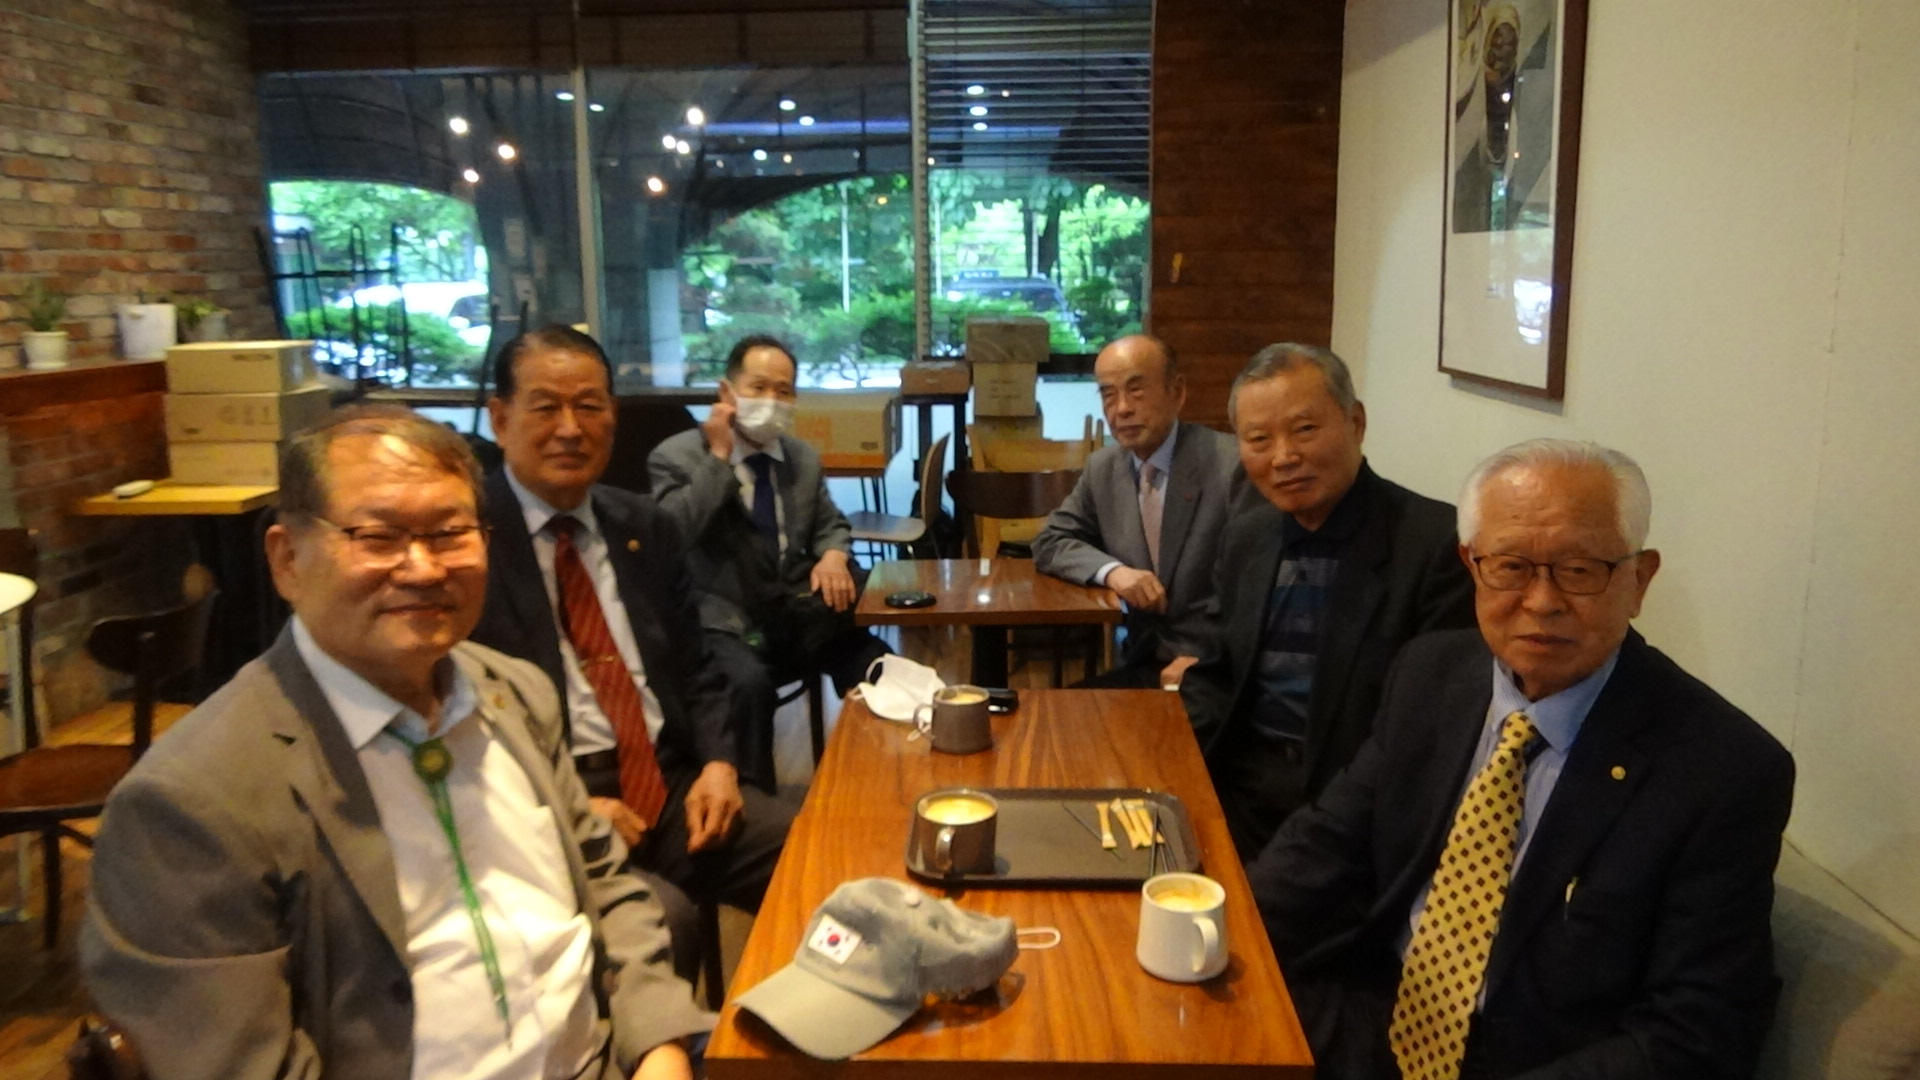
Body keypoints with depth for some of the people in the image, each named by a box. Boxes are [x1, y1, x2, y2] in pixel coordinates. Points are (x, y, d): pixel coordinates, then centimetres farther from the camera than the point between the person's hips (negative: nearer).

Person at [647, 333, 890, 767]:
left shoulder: (804, 458, 13)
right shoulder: (675, 456, -3)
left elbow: (829, 525, 20)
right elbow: (672, 535, -17)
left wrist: (834, 555, -4)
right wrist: (718, 457, -16)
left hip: (792, 616, 5)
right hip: (720, 622, -5)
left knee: (876, 662, -17)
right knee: (749, 682, -34)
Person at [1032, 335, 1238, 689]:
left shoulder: (1234, 465, -14)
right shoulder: (1102, 467, 5)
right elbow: (1050, 543, 10)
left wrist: (1205, 658, -22)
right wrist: (1111, 570, -10)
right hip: (1143, 664, 6)